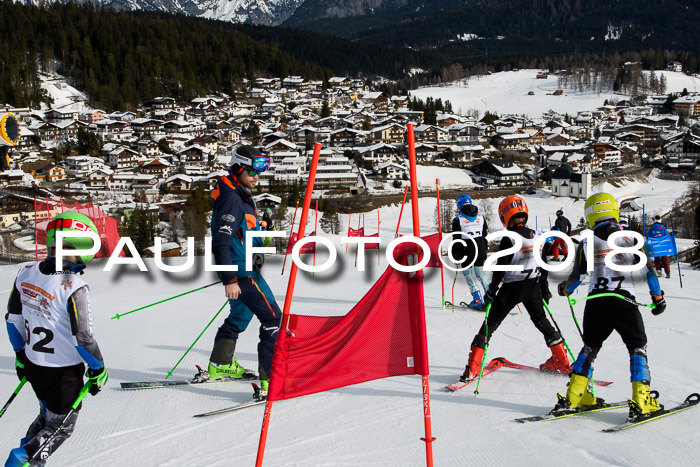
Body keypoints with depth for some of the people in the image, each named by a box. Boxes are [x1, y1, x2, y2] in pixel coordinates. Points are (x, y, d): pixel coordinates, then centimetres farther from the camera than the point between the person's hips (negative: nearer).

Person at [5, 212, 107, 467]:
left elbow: (13, 318, 6)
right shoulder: (73, 287, -26)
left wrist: (21, 355, 19)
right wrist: (98, 370, -7)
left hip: (32, 364, 7)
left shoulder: (26, 272, -4)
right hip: (63, 371, -7)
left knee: (47, 415, 28)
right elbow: (81, 337, -22)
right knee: (60, 426, 14)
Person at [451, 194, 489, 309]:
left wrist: (455, 255, 2)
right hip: (480, 250, 5)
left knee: (468, 275, 7)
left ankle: (478, 301, 2)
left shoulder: (458, 219, -7)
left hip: (467, 252, -5)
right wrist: (485, 251, 20)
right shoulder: (480, 217, 8)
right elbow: (485, 235, 12)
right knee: (480, 274, 18)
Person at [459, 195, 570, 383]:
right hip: (533, 286, 5)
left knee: (490, 324, -1)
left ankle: (472, 368, -6)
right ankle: (561, 361, 29)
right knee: (541, 321, 24)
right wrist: (544, 288, 21)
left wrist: (491, 290, -10)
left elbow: (501, 268, -17)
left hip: (512, 288, -5)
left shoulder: (508, 239, -16)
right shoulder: (536, 237, 3)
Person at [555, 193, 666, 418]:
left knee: (590, 347, 18)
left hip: (596, 302, 2)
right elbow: (648, 270, -1)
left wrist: (565, 290, 25)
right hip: (624, 301, -2)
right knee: (637, 348, 8)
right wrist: (658, 296, 9)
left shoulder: (586, 244, 2)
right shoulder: (630, 239, -1)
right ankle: (641, 401, -5)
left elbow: (577, 277, 5)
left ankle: (574, 395, 13)